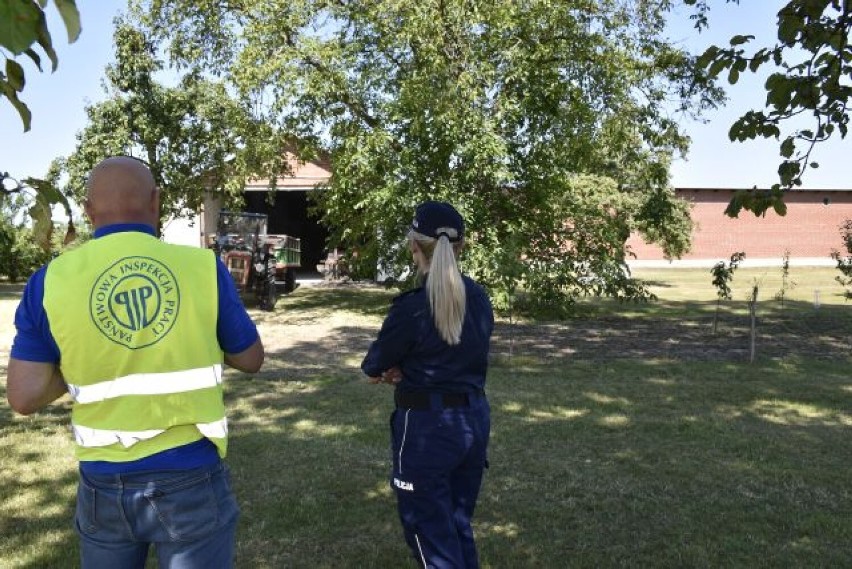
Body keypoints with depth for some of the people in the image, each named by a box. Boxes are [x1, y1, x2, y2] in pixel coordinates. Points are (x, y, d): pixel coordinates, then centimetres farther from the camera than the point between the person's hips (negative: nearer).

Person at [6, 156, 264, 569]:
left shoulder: (51, 280, -6)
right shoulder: (203, 267, -9)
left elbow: (24, 396, -5)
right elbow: (250, 360, 1)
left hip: (105, 483, 2)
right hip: (192, 477, -2)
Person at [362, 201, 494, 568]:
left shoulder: (412, 307, -19)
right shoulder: (480, 299, 1)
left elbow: (374, 365, -6)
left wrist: (384, 370, 16)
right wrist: (405, 370, -2)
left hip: (427, 428, -7)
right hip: (474, 419, 7)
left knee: (430, 531, 9)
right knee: (458, 523, 22)